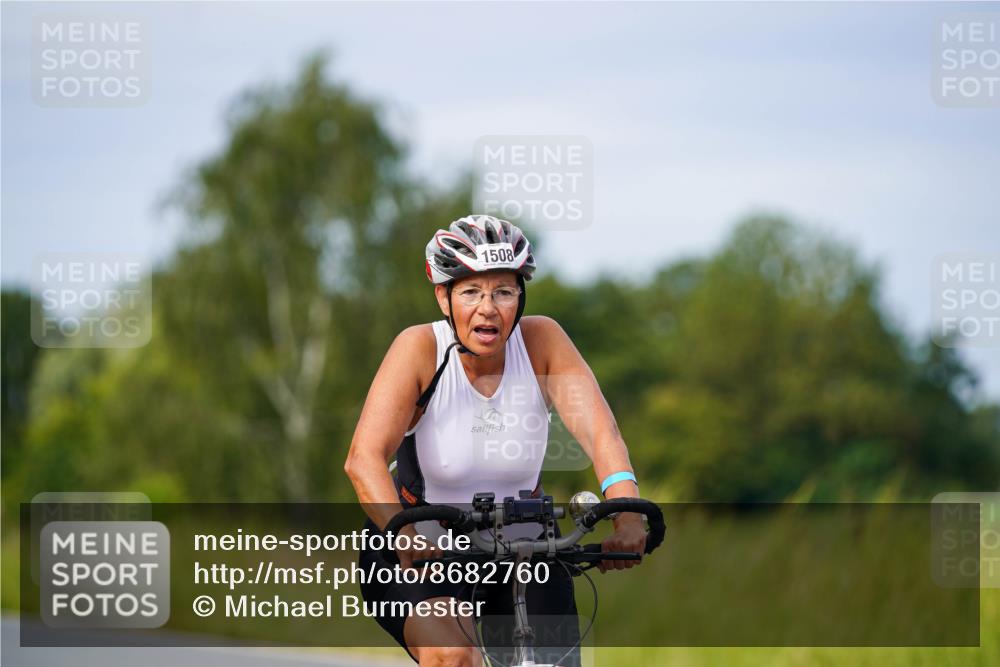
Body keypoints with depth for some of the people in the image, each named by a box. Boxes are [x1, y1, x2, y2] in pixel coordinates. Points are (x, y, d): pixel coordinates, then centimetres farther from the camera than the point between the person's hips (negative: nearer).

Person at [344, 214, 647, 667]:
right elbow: (364, 458, -29)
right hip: (420, 559, -3)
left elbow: (599, 431, -24)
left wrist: (628, 514, -43)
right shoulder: (421, 348, -18)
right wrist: (402, 533, -49)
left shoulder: (540, 340, -12)